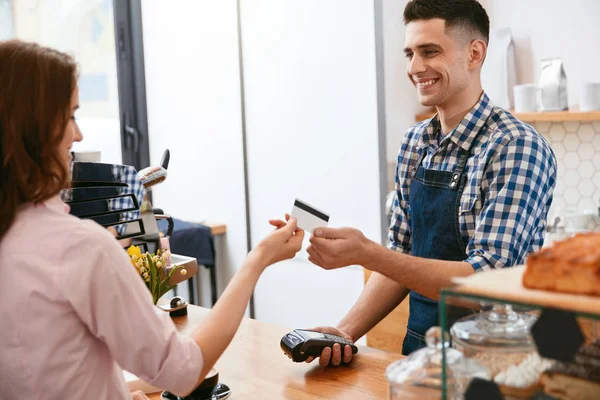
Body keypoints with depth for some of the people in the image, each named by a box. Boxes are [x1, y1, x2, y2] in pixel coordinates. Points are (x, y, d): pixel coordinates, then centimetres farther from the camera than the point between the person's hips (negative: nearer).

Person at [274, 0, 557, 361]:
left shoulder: (518, 147, -14)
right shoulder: (415, 144, 5)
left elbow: (487, 281, -21)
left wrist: (365, 254, -25)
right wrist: (347, 330, -3)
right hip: (418, 347, 4)